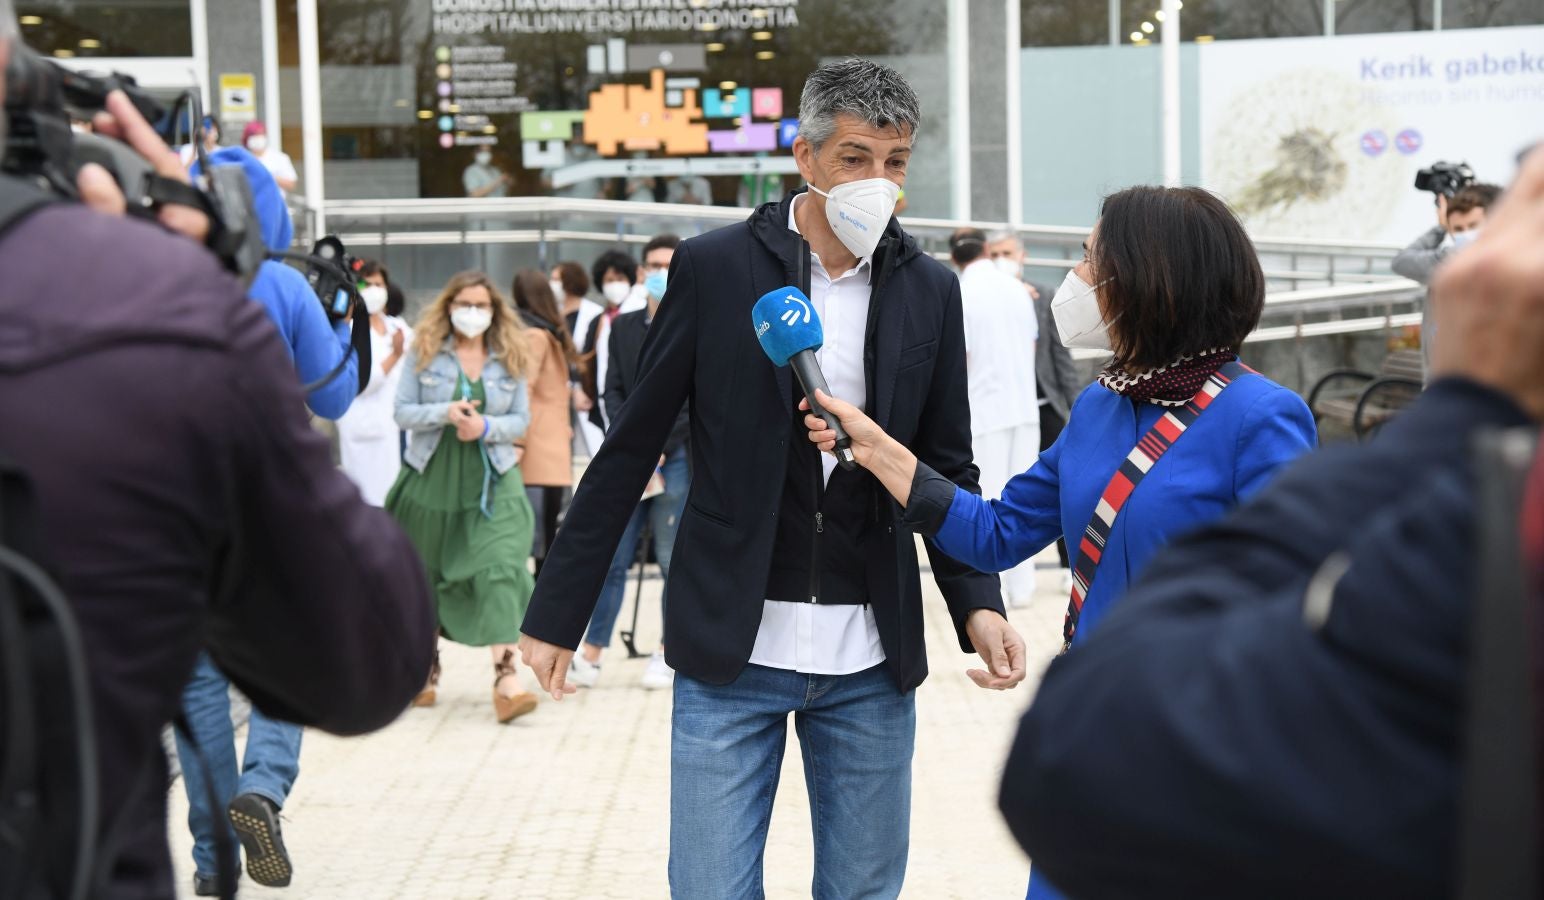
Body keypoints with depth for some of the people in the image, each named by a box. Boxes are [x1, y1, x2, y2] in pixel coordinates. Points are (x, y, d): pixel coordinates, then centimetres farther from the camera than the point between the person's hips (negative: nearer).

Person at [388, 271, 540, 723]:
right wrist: (445, 412, -20)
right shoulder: (424, 353, 0)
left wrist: (486, 427, -16)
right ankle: (427, 668, 33)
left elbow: (521, 419, 4)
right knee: (423, 573, 13)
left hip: (493, 482, -1)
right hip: (432, 477, 1)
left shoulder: (510, 357, 4)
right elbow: (402, 412, -3)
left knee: (501, 567, -17)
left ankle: (506, 679, -24)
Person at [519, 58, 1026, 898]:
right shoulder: (714, 268, -4)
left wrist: (976, 604, -7)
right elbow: (629, 451, -1)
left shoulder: (930, 291, 4)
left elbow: (949, 467, 9)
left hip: (871, 666, 3)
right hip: (731, 650, -2)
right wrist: (557, 614, 0)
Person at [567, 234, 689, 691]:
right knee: (611, 558, 0)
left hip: (678, 459, -3)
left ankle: (669, 655, 10)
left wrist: (662, 448, -12)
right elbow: (613, 392, 10)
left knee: (675, 560, 0)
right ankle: (590, 653, 5)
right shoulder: (624, 327, 14)